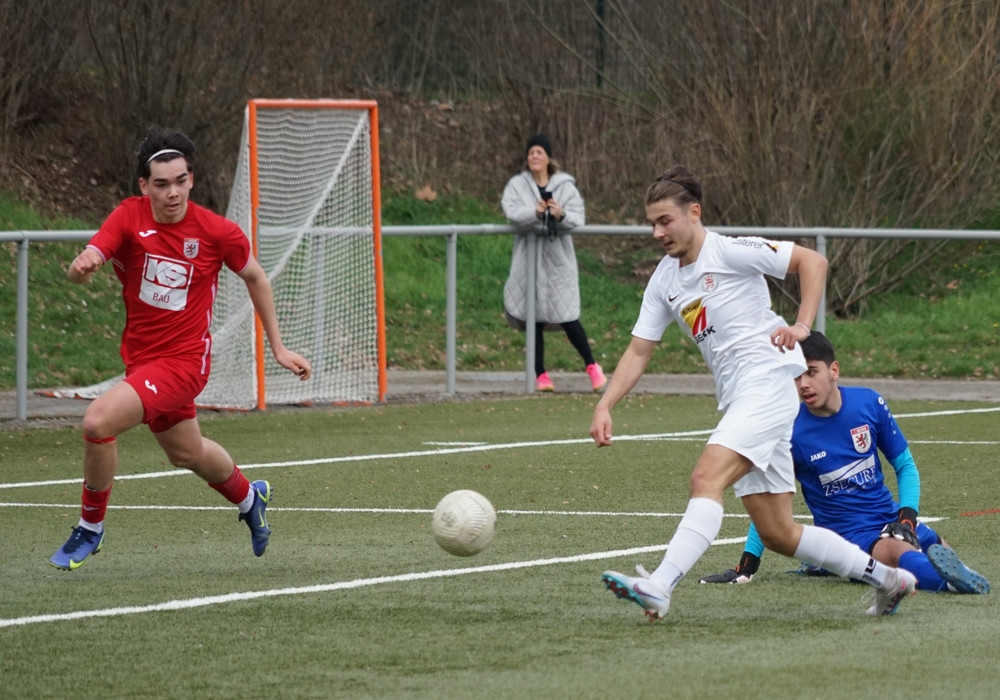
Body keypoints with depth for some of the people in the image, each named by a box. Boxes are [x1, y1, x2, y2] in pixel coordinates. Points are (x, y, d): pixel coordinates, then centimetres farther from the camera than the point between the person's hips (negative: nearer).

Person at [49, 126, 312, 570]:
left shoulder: (219, 232, -14)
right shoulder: (129, 218, -11)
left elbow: (255, 278, 5)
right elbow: (82, 270, -24)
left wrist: (278, 349, 7)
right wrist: (81, 266, -50)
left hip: (183, 360, -5)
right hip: (141, 358, 5)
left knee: (98, 420, -24)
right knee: (187, 454, 26)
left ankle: (91, 528, -3)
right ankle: (248, 498, 58)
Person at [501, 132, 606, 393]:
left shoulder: (565, 185, 4)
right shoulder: (517, 185, 4)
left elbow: (578, 218, -6)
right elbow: (512, 213, -13)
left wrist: (562, 215, -27)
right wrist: (534, 213, -31)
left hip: (558, 257, -1)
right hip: (529, 258, 1)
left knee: (568, 317, -5)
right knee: (534, 317, 3)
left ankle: (591, 366, 11)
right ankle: (540, 374, 12)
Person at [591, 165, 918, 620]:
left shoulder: (731, 253, -7)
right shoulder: (663, 281, 14)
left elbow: (812, 261, -7)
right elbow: (638, 351, 12)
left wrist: (802, 326, -19)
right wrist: (604, 405, -1)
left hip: (768, 383, -8)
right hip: (737, 402, 8)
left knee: (705, 478, -27)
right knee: (778, 535, 6)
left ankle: (659, 587, -40)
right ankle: (886, 578, 19)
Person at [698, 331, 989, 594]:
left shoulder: (869, 403, -2)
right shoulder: (790, 431, -10)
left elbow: (905, 466, 9)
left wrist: (906, 518, -8)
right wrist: (746, 568, -5)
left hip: (889, 516, 7)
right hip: (848, 533, -7)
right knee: (900, 553, -35)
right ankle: (951, 580, -64)